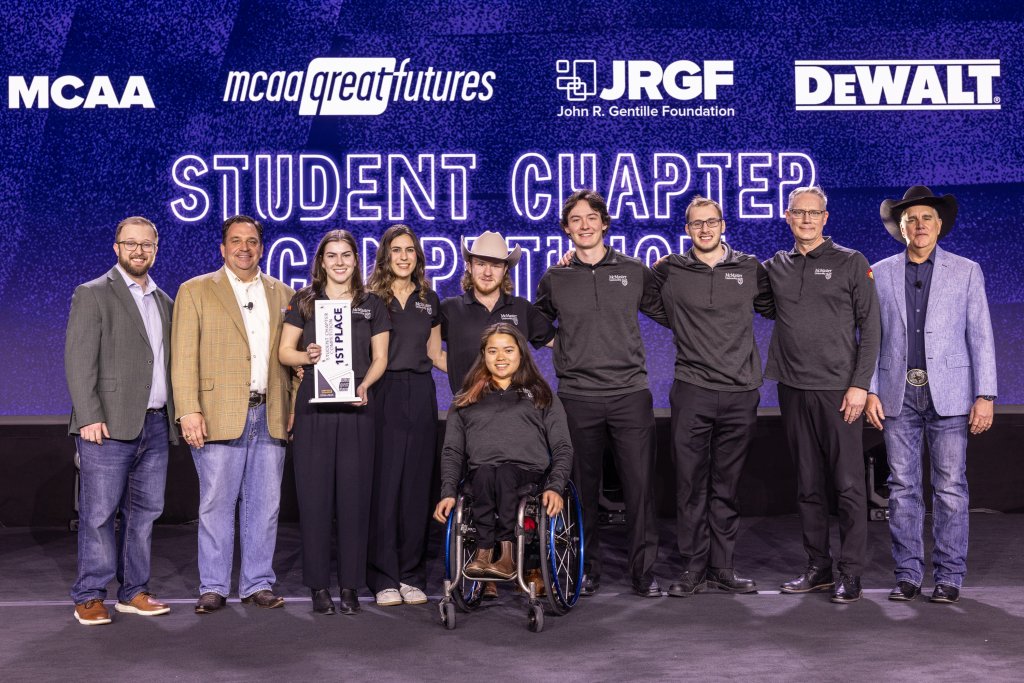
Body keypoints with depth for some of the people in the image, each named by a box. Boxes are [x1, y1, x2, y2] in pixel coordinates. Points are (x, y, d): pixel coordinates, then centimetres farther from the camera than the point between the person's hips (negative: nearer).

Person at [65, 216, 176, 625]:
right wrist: (89, 417, -17)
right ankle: (90, 597, 7)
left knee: (144, 512, 9)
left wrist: (174, 415, 11)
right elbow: (79, 361, -9)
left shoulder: (163, 301, 18)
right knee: (98, 513, -3)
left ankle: (134, 591, 18)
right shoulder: (92, 295, -1)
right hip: (110, 425, -6)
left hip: (155, 424, 6)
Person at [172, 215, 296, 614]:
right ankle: (213, 587, 13)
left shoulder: (282, 294, 14)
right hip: (219, 415, -3)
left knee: (264, 505, 6)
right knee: (216, 504, 2)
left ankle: (258, 584, 17)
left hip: (270, 416, 3)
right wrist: (189, 411, -12)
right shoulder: (195, 292, 5)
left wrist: (296, 406, 4)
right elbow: (184, 357, -2)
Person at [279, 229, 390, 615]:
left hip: (355, 408, 1)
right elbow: (284, 351, 6)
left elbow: (379, 357, 9)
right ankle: (318, 585, 8)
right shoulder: (304, 301, 8)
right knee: (314, 495, -1)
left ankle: (350, 586, 9)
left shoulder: (372, 305, 10)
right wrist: (307, 356, -15)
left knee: (354, 496, 1)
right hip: (313, 409, 0)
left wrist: (364, 384, -10)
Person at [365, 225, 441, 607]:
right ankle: (384, 578, 4)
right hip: (383, 395, -3)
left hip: (420, 395, 3)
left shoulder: (429, 300, 14)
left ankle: (411, 576, 13)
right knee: (384, 486, -4)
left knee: (416, 486, 4)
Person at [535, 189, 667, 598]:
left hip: (631, 394, 0)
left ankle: (644, 572, 9)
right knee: (584, 488, 7)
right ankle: (587, 570, 19)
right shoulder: (554, 280, 9)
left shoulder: (634, 272, 8)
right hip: (578, 397, 1)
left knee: (640, 485, -1)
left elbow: (669, 315, 16)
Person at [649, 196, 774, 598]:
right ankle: (693, 568, 12)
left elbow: (776, 309, 21)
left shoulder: (750, 269, 9)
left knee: (726, 488, 8)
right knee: (690, 486, 1)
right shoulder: (669, 271, 5)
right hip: (691, 392, -1)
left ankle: (722, 568, 17)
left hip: (741, 394, 1)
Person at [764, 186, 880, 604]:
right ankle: (818, 567, 19)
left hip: (839, 390, -4)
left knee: (848, 485, -2)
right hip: (793, 390, 4)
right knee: (808, 486, 10)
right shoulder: (774, 267, 11)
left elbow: (869, 327, -1)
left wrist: (859, 384, -9)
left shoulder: (851, 263, 1)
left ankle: (850, 573, 6)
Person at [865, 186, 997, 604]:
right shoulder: (880, 274, 9)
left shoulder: (966, 271, 6)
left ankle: (949, 576, 8)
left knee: (950, 487, 0)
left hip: (948, 393, -1)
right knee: (902, 487, 4)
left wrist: (985, 395, -5)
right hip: (898, 394, 1)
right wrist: (870, 390, 1)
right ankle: (907, 574, 12)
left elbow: (980, 337, 2)